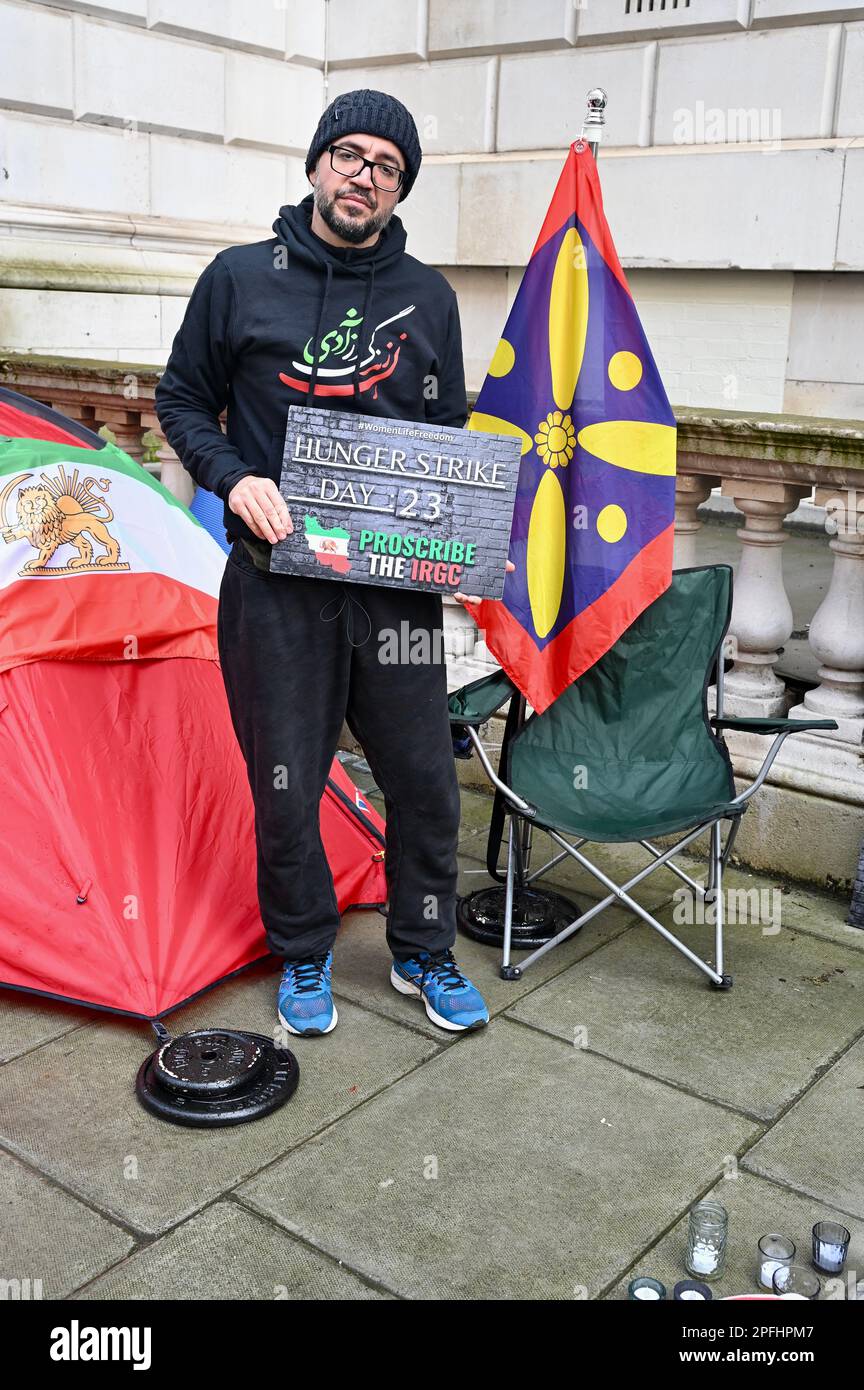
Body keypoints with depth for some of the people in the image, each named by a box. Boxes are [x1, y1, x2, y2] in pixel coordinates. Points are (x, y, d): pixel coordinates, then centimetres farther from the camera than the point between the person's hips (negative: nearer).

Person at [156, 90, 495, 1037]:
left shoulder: (428, 298, 8)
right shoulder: (241, 278, 1)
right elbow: (182, 401, 7)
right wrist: (233, 479, -11)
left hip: (397, 582, 2)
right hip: (276, 581, -2)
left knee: (424, 779, 8)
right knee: (286, 788, 7)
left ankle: (424, 955, 29)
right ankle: (303, 958, 30)